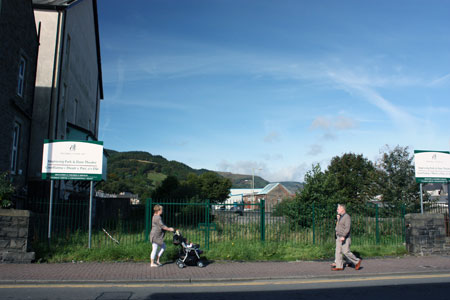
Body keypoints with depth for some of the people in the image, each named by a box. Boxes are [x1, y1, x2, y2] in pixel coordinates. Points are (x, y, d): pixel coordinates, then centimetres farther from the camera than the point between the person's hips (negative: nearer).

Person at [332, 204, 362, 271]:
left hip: (345, 238, -9)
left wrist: (343, 236, -30)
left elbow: (347, 228, -24)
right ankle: (339, 266, 4)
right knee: (338, 251, 3)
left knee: (346, 252, -7)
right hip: (339, 237, 9)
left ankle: (357, 261, 12)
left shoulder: (347, 217, -15)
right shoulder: (340, 217, 14)